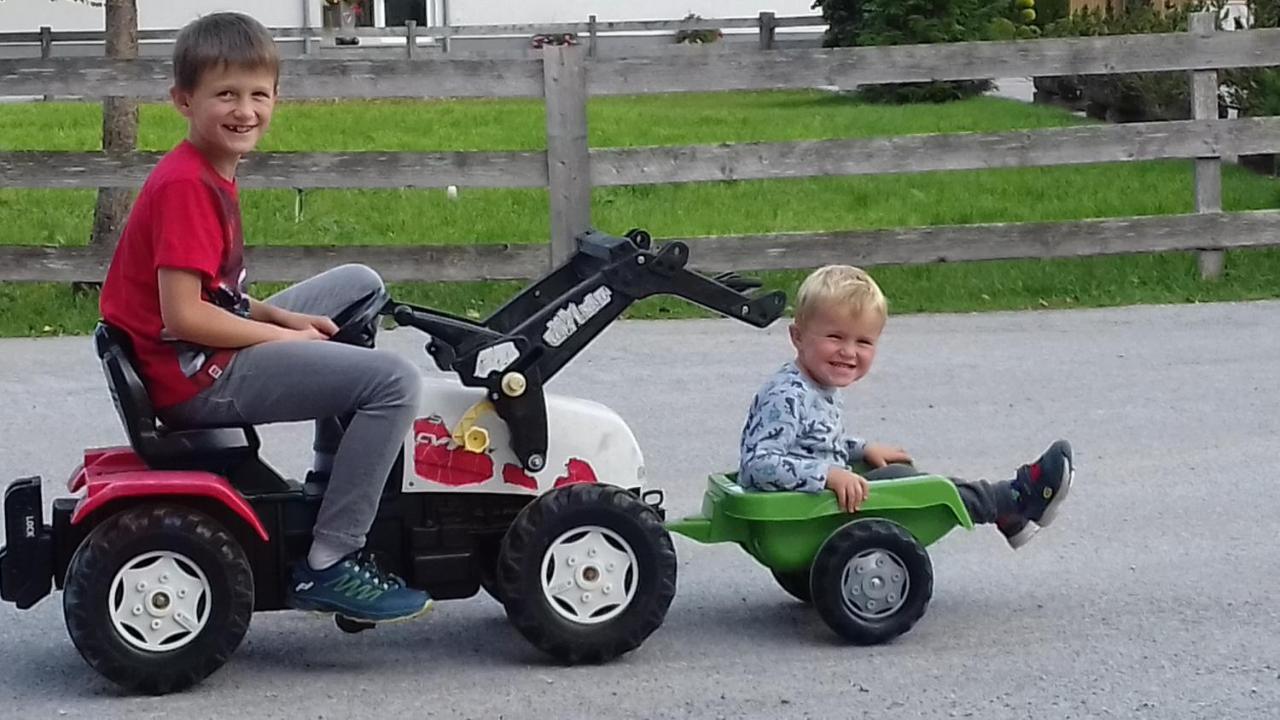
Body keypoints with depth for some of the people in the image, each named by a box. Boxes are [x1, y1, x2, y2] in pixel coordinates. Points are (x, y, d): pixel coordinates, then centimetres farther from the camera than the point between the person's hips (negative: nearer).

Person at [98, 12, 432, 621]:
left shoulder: (208, 175, 13)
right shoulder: (186, 187, -19)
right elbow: (182, 316, -24)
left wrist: (282, 318, 2)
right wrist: (286, 334, -13)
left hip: (217, 350, 11)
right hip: (195, 379, -11)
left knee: (360, 284, 22)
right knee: (395, 381, -17)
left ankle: (332, 481, 24)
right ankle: (328, 565, -13)